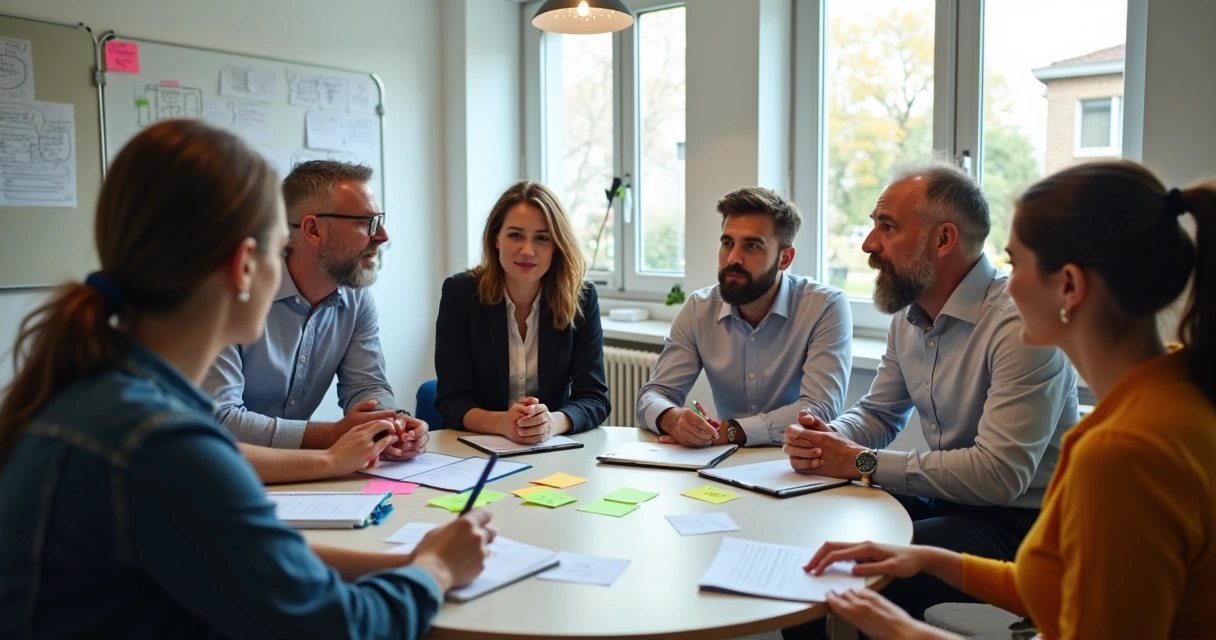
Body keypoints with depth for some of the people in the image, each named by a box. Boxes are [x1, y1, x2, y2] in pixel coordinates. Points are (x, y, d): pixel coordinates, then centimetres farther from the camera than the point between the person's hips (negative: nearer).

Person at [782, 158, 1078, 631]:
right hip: (944, 499, 7)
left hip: (1020, 520, -7)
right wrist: (827, 437, -9)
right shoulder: (908, 316, 5)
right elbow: (878, 414, 14)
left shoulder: (1020, 323, -23)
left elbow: (999, 475, -28)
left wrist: (861, 463, -22)